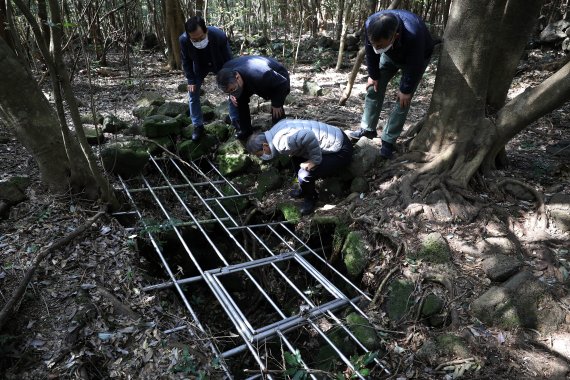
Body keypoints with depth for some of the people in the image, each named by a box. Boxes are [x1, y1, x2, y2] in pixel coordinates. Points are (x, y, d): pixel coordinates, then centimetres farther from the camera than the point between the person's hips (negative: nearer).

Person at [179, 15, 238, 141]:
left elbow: (228, 59, -23)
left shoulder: (220, 36, -37)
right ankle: (198, 126, 10)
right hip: (199, 67, 1)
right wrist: (191, 80, -15)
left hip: (220, 65, -1)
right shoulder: (183, 40, -32)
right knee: (193, 94, -3)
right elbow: (186, 61, -13)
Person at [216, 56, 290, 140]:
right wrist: (231, 95, -19)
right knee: (240, 98, -6)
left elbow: (283, 83, -32)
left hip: (279, 79, -6)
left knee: (276, 107, -27)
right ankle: (244, 129, 9)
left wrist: (276, 104, -26)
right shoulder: (226, 70, -27)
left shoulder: (258, 76, -47)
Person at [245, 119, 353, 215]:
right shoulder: (276, 130, 2)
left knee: (304, 175, -20)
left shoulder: (282, 142, -27)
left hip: (340, 151, -10)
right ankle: (304, 190, 34)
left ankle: (311, 198, 11)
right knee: (296, 154, 21)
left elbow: (309, 137, -42)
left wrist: (315, 160, -28)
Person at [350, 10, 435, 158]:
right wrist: (373, 75, -7)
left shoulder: (414, 35, -47)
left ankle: (388, 141, 0)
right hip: (390, 54, 4)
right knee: (374, 88, 1)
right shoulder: (370, 24, -34)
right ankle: (367, 128, 15)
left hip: (416, 58, -4)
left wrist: (406, 90, -20)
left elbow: (414, 66, -31)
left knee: (403, 100, -9)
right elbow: (370, 52, -15)